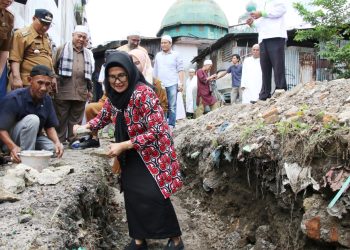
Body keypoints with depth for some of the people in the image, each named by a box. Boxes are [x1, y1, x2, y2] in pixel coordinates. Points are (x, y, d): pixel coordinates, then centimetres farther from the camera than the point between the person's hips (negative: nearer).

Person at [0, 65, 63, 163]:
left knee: (56, 149, -19)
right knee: (32, 119, -31)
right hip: (10, 141, -6)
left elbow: (50, 126, 0)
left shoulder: (47, 99, -4)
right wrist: (13, 147, -41)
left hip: (33, 138, 6)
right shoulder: (14, 98, -22)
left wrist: (57, 142, -20)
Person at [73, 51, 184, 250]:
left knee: (153, 194, -9)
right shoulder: (113, 94, -2)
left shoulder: (142, 93, -26)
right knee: (132, 193, 5)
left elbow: (156, 131, -28)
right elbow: (104, 116, 14)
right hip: (132, 155, 7)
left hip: (153, 151, -7)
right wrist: (85, 127, -6)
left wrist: (123, 146, -27)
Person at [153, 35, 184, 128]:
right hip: (160, 85, 3)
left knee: (172, 106, -2)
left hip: (172, 85, -3)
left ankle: (171, 125, 3)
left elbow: (180, 70, 1)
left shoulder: (176, 55, 5)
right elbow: (155, 72, 18)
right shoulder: (158, 55, 16)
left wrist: (181, 83, -8)